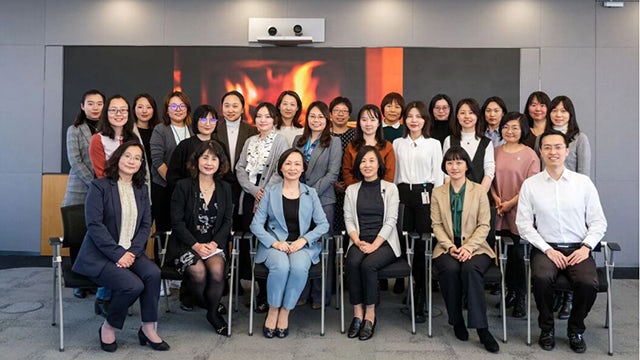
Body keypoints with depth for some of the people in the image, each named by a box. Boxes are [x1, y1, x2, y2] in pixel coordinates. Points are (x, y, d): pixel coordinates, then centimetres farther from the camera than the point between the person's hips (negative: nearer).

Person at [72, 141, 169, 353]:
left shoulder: (141, 189, 13)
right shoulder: (100, 186, -4)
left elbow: (146, 225, 6)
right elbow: (94, 225, -13)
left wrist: (132, 252, -10)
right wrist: (118, 254, -19)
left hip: (131, 253, 5)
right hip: (100, 255, -5)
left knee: (153, 273, -25)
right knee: (133, 285, -27)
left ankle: (148, 329, -9)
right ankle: (108, 327, 1)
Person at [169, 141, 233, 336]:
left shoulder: (225, 188, 10)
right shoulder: (183, 186, 0)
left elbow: (227, 221, 7)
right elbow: (177, 221, -6)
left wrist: (215, 243, -10)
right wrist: (195, 245, -15)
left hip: (213, 243, 2)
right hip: (185, 244, -2)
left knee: (217, 270, -27)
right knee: (199, 272, -29)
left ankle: (212, 312, -2)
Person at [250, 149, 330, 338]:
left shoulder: (310, 193, 11)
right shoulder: (270, 192, 8)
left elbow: (323, 224, 6)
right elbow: (256, 224, 3)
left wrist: (304, 239, -10)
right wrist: (274, 242, -12)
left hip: (303, 245, 1)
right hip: (275, 244, -1)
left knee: (299, 267, -32)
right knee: (281, 266, -33)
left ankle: (285, 312, -12)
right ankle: (272, 311, -11)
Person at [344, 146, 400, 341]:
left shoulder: (390, 188, 7)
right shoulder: (351, 190, 14)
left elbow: (391, 220, -3)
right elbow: (348, 220, 6)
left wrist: (374, 245, -15)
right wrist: (358, 242, -12)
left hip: (384, 242, -2)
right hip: (360, 242, 2)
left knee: (368, 264, -31)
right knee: (352, 263, -30)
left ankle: (370, 314, -17)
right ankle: (357, 313, -18)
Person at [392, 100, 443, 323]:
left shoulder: (433, 144, 6)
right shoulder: (398, 144, 13)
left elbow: (438, 175, 4)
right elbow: (394, 172, 13)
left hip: (425, 194, -2)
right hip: (403, 194, 2)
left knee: (424, 244, -7)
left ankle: (422, 298, 0)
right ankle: (413, 290, 14)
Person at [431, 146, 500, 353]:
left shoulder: (479, 191, 6)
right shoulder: (438, 192, 11)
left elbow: (484, 225, 0)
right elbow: (436, 225, 5)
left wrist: (468, 247, -15)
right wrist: (450, 246, -12)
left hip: (474, 247, -1)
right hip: (447, 247, 1)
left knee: (471, 269, -34)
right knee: (450, 269, -32)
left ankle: (481, 328, -24)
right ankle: (457, 321, -10)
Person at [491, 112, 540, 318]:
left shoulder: (529, 154, -3)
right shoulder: (495, 152, 9)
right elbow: (489, 178, 12)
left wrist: (511, 203, -10)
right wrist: (496, 198, -3)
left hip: (520, 211, -4)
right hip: (500, 212, 4)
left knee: (518, 253, -2)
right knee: (504, 253, 9)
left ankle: (520, 298, 10)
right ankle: (511, 291, 25)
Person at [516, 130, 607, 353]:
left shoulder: (583, 182, 6)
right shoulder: (530, 185, 3)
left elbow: (598, 221, 8)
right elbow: (524, 224, 0)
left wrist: (586, 247, -8)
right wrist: (548, 250, -9)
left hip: (578, 249, 1)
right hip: (546, 248, -1)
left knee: (589, 284, -28)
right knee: (541, 278, -32)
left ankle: (576, 330, 4)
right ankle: (546, 329, -2)